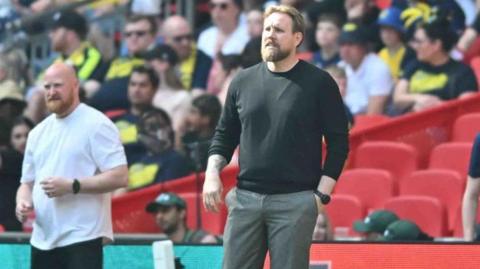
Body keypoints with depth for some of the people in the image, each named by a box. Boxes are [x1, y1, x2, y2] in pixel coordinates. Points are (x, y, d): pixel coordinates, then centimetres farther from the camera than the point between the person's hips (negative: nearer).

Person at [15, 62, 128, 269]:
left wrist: (72, 186, -21)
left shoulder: (96, 125, -6)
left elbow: (119, 176, -13)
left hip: (82, 238, -7)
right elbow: (27, 181, 23)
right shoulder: (38, 132, 17)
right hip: (42, 240, 7)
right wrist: (23, 202, 0)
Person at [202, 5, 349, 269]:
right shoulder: (243, 81, 10)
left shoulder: (318, 83, -1)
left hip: (295, 202, -4)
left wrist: (322, 194, -7)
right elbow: (224, 135, 18)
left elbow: (338, 141, 0)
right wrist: (212, 173, 1)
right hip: (245, 198, 4)